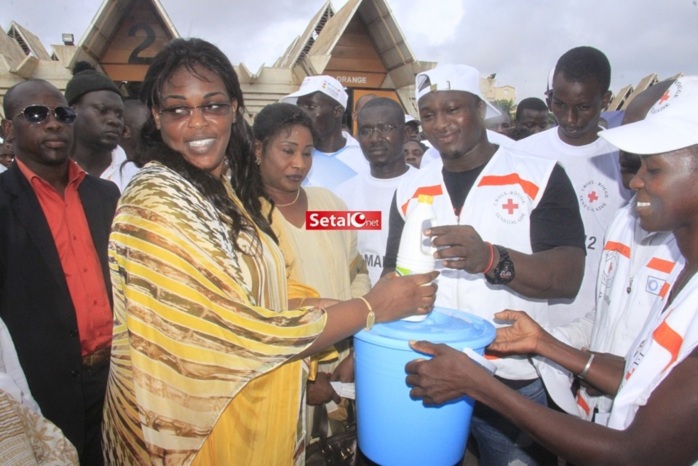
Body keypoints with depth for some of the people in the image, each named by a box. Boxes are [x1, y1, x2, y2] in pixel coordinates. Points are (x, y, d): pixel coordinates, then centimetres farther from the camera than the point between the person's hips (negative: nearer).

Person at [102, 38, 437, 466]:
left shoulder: (229, 186, 1)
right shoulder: (155, 205, -23)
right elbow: (242, 334, -25)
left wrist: (319, 305, -9)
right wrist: (372, 308, -17)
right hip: (200, 423, -7)